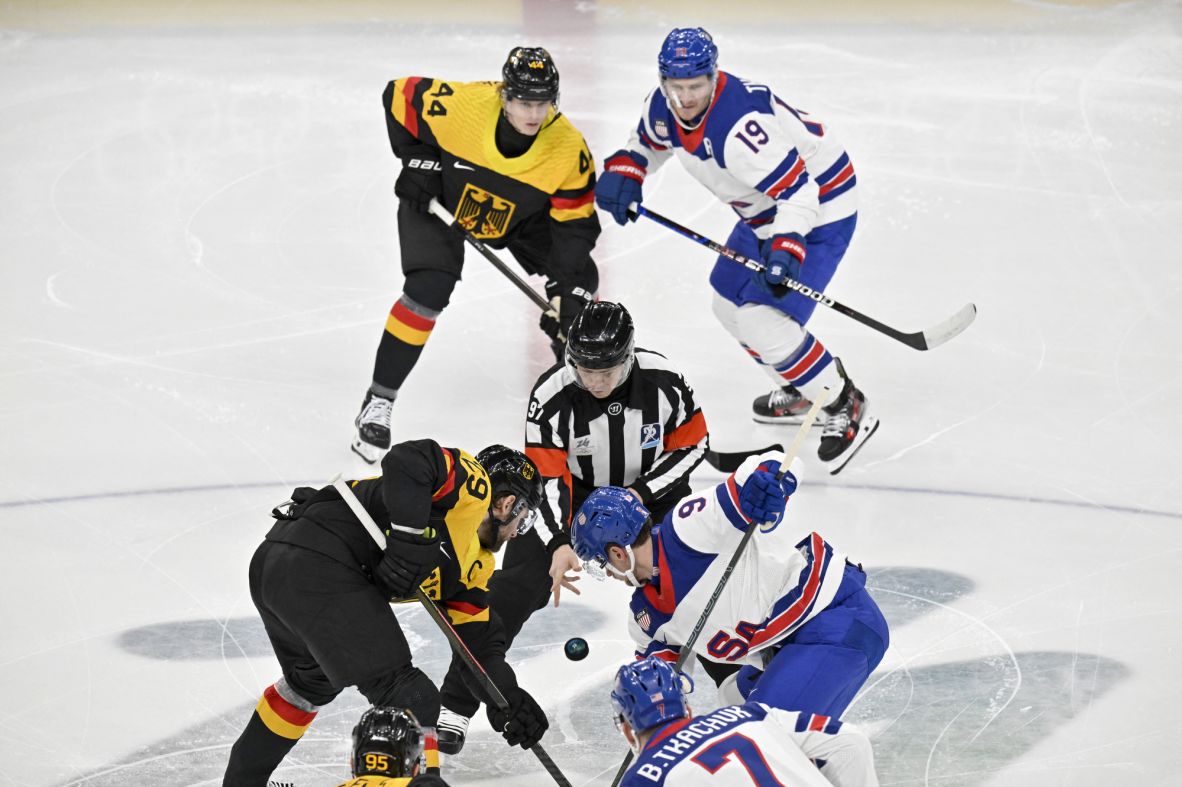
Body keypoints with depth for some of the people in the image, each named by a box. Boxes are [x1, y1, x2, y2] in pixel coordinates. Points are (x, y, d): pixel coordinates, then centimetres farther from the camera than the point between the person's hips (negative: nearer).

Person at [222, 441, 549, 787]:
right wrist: (409, 537, -20)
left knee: (313, 682, 37)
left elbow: (479, 640, 21)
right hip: (317, 564, -11)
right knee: (411, 700, -9)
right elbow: (407, 461, -17)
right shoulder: (471, 484, 1)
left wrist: (506, 697, 7)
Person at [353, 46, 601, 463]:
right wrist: (417, 159, -18)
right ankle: (377, 404, -13)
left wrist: (566, 293, -32)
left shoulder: (569, 150, -29)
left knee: (580, 279, -4)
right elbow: (398, 95, -17)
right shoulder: (460, 104, -35)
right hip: (438, 199, -3)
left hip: (520, 216, 3)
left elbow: (574, 224, -22)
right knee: (429, 289, -23)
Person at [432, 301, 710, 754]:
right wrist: (558, 544, -42)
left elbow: (692, 443, -10)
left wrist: (642, 493, -22)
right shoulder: (551, 397, -28)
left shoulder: (662, 381, -25)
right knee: (518, 584, -16)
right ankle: (453, 707, -13)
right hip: (572, 491, -2)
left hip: (649, 485, 2)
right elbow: (545, 479, -27)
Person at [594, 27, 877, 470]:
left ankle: (847, 409, -2)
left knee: (762, 321, -17)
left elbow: (798, 189, -34)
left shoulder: (740, 126, -36)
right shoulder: (664, 106, -8)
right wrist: (623, 172, -5)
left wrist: (786, 248, -45)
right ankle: (801, 394, 37)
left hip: (818, 205, -10)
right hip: (767, 210, 10)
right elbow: (646, 142, 14)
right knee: (731, 305, 18)